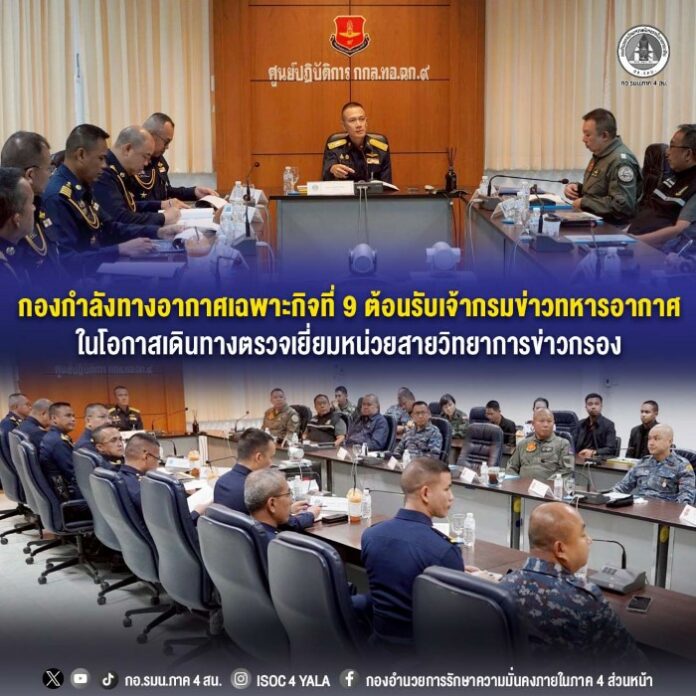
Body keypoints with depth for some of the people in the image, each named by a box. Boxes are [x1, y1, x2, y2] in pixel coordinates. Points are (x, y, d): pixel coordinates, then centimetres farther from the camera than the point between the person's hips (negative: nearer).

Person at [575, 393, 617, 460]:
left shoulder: (608, 425, 1)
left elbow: (611, 449, -8)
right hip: (581, 459, 3)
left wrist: (594, 452, -24)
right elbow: (574, 445, 14)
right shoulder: (580, 424, 15)